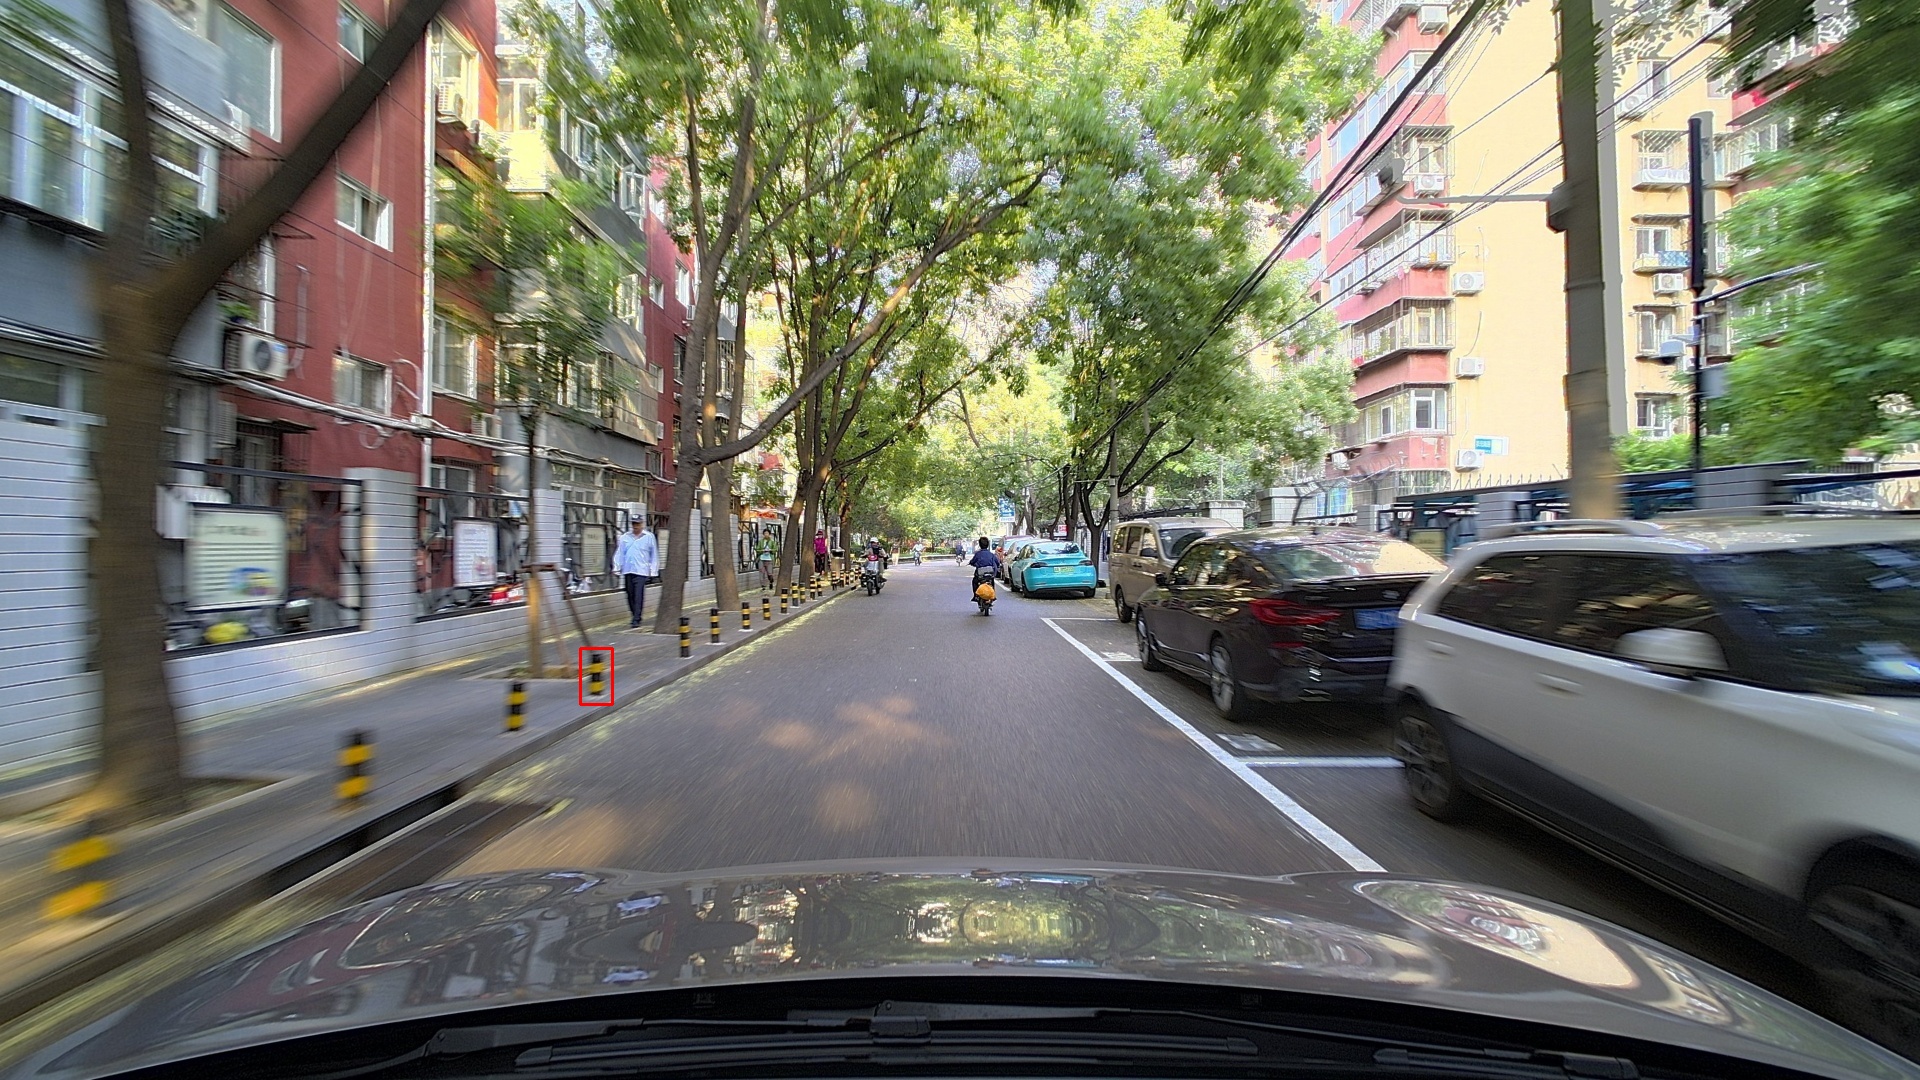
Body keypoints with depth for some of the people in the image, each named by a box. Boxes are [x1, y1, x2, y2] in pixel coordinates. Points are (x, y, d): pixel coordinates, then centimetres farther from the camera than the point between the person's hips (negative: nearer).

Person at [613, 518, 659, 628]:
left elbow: (654, 556, 5)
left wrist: (653, 571, 1)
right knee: (630, 596, 9)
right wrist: (617, 568, 5)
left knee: (639, 597, -9)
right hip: (627, 571, 4)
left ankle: (636, 620, -7)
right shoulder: (625, 537, 12)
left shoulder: (649, 537, 3)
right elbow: (619, 553, 13)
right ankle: (635, 617, 20)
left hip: (641, 572, -4)